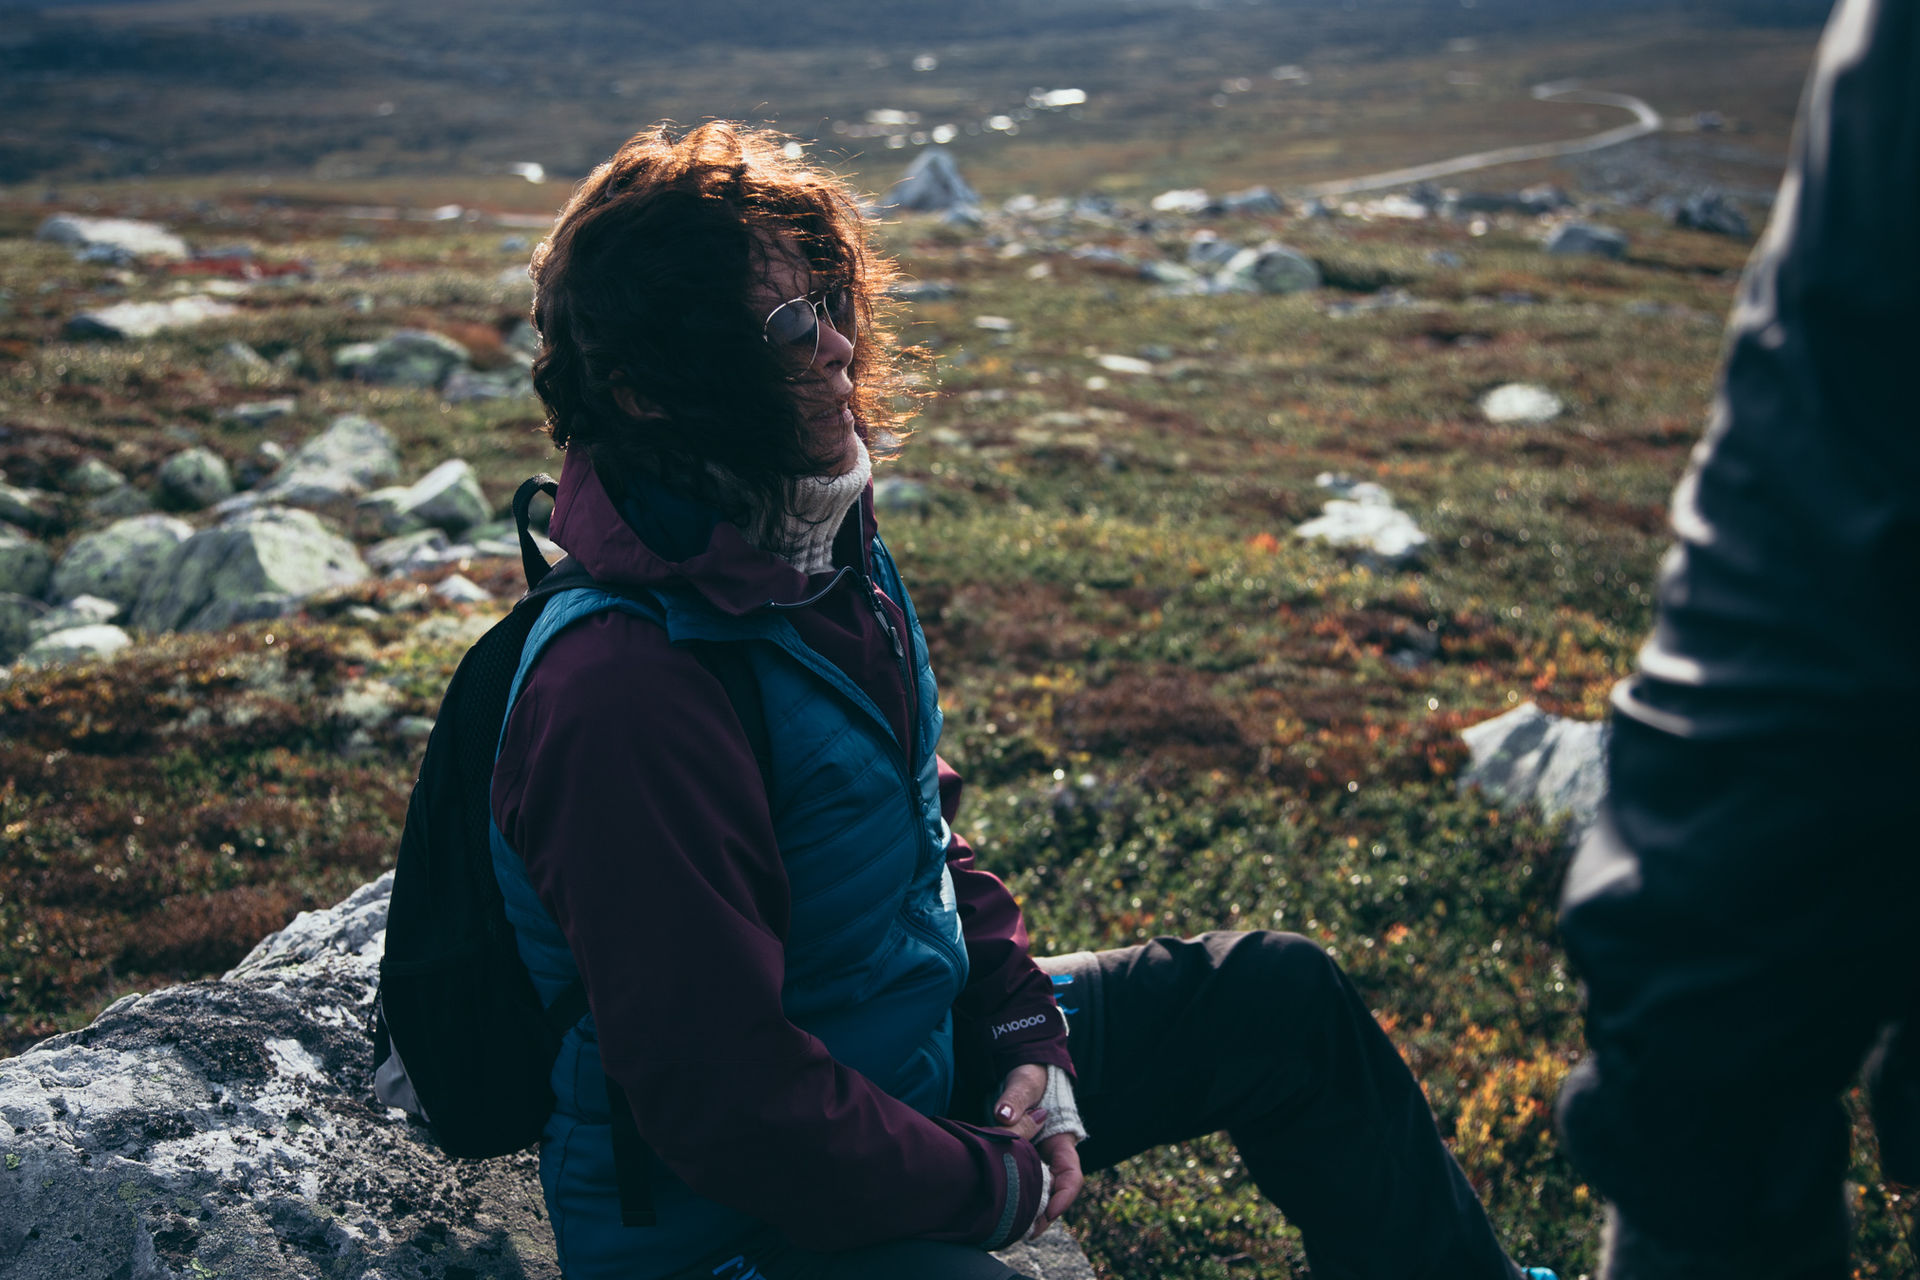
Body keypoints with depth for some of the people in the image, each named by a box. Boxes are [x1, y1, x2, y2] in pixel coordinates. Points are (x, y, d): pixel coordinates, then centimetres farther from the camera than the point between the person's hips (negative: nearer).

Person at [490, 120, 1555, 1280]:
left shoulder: (827, 550, -1)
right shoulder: (626, 694, -31)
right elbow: (726, 1100, -29)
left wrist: (1030, 1035, 0)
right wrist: (1001, 1182, -16)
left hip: (922, 1050, 9)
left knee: (1279, 996, 14)